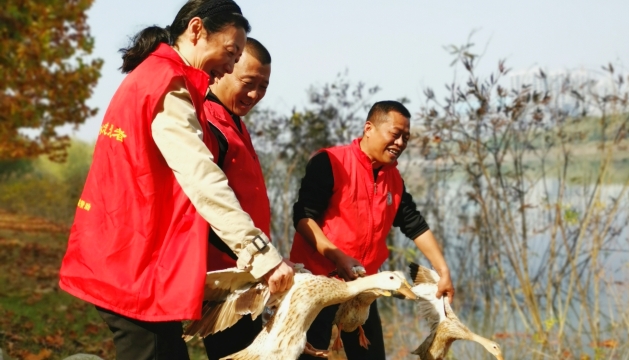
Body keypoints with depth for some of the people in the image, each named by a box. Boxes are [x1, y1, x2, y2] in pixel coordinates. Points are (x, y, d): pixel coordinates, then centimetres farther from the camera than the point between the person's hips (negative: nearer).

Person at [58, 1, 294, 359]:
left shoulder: (150, 77, 17)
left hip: (131, 258, 10)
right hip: (137, 264, -10)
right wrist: (261, 251, -31)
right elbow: (201, 178, -27)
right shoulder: (166, 82, -15)